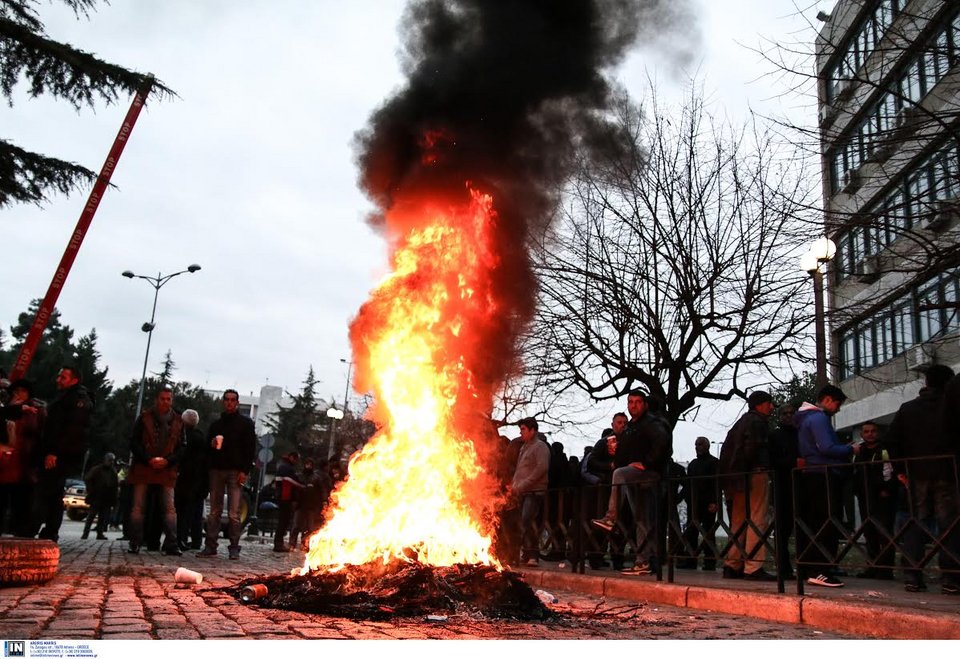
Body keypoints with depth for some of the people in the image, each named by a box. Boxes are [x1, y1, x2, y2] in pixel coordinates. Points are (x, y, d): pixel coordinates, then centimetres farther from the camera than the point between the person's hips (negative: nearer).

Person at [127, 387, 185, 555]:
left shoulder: (177, 421, 8)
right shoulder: (145, 417, 4)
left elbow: (182, 446, 8)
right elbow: (134, 442, 0)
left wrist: (168, 460, -8)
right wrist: (149, 459, -12)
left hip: (167, 470, 1)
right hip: (143, 468, -1)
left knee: (170, 508, -4)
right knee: (138, 507, 0)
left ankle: (171, 544, -5)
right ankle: (135, 543, 5)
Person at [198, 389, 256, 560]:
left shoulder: (246, 423, 6)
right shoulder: (216, 424, 18)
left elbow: (250, 448, 0)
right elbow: (207, 447, 23)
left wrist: (244, 471, -10)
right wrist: (212, 444, -2)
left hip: (235, 471, -4)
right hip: (216, 470, 4)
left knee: (234, 513, -7)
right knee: (214, 511, 3)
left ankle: (234, 548, -3)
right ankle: (210, 546, 7)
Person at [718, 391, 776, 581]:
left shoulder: (741, 422, 22)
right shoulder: (757, 422, -5)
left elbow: (726, 449, 19)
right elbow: (752, 448, -18)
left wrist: (730, 475, 16)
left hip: (738, 477, 9)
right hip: (756, 474, -9)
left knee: (739, 521, 12)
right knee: (757, 521, -9)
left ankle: (732, 566, 14)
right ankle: (753, 568, -12)